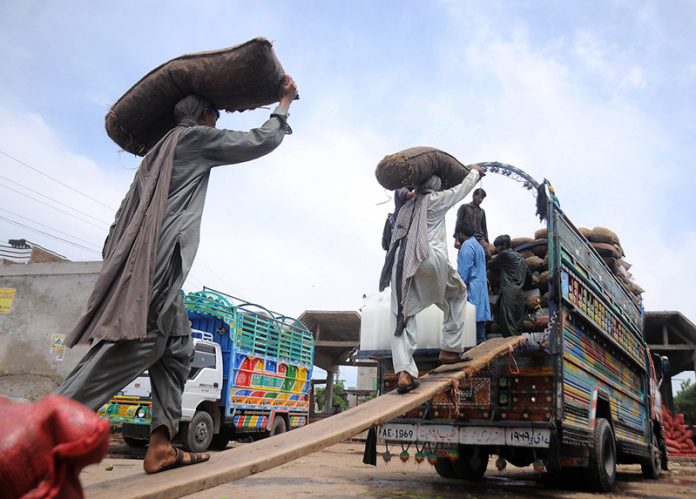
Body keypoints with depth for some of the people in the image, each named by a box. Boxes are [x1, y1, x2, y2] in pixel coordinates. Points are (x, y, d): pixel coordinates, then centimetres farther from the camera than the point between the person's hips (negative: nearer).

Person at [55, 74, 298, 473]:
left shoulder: (163, 148, 30)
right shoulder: (196, 137, 5)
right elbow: (261, 142, 6)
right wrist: (284, 105, 21)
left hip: (150, 254, 10)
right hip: (158, 252, -10)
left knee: (178, 346, 6)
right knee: (139, 341, -18)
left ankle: (161, 446, -1)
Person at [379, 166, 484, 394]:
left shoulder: (406, 207, 27)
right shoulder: (436, 199, 14)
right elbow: (463, 188, 30)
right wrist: (474, 172, 47)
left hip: (401, 262, 4)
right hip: (430, 258, -4)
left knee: (402, 317, 0)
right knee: (458, 293, 22)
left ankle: (404, 371, -17)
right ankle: (450, 349, 18)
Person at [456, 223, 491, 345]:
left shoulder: (467, 245, -9)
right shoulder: (478, 245, 21)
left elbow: (464, 270, -15)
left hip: (471, 289, -10)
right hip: (481, 288, 10)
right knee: (478, 317, 7)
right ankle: (481, 342, 8)